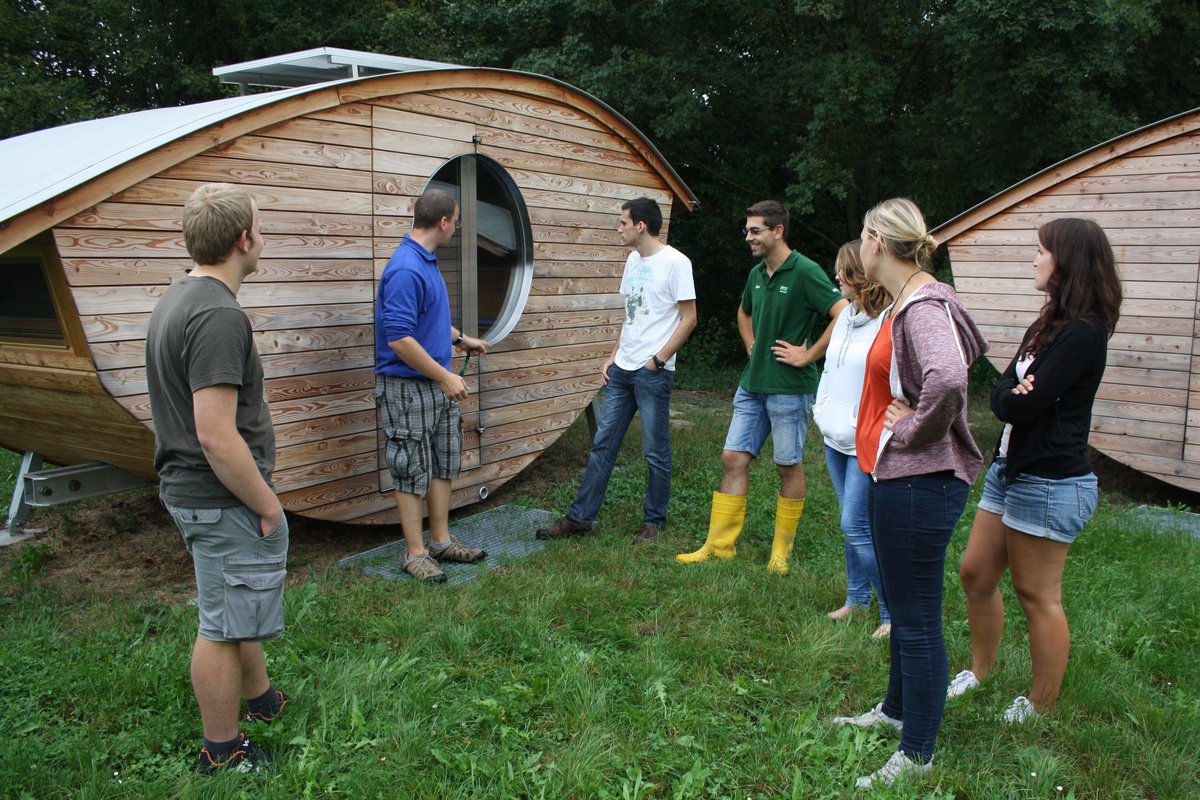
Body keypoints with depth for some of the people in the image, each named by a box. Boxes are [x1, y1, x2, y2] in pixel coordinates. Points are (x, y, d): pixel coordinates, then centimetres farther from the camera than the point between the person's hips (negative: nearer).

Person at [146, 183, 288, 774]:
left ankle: (259, 698, 44)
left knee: (240, 608, 25)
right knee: (225, 625, 5)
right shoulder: (219, 316, -25)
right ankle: (222, 750, 22)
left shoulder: (177, 298, 9)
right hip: (223, 500, -10)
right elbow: (216, 436, -28)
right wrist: (267, 504, -16)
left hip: (188, 486, 10)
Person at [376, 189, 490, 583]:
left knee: (444, 463, 16)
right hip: (408, 387, -10)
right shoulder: (406, 270, -23)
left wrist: (461, 339, 30)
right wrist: (445, 377, -22)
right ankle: (416, 554, 14)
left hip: (437, 385, 10)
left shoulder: (427, 262, 9)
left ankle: (441, 541, 28)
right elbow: (399, 339, -27)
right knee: (413, 471, 2)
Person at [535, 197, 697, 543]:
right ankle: (580, 516, 15)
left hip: (654, 373, -7)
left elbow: (688, 319, -11)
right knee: (602, 445, 9)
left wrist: (657, 360, -13)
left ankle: (654, 520, 19)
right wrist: (612, 357, 13)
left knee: (655, 451, 4)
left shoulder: (675, 263, -10)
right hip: (621, 370, 8)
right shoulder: (633, 261, 14)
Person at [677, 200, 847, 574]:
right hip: (752, 384, 7)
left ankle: (782, 551, 19)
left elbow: (845, 314, -23)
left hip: (789, 387, -7)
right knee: (733, 459, 6)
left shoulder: (805, 272, -13)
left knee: (789, 467, 6)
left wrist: (809, 356, -17)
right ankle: (720, 544, 15)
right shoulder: (757, 273, 10)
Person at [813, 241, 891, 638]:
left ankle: (894, 612, 7)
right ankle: (857, 597, 32)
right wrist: (822, 410, 15)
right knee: (852, 523, 17)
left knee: (856, 527, -7)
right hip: (837, 439, 8)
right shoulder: (846, 316, 9)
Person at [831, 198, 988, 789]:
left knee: (917, 620, 3)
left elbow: (948, 379, -40)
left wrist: (913, 432, -22)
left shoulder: (924, 307, -20)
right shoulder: (903, 303, 10)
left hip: (919, 482, -10)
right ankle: (896, 710, 43)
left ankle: (916, 754, 19)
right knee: (901, 608, 24)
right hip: (894, 476, 10)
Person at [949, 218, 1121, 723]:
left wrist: (1014, 395, -3)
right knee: (976, 574, 15)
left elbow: (1022, 406, -23)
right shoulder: (1049, 324, 12)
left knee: (1038, 596, 3)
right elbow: (1001, 397, 5)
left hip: (1049, 484, -9)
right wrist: (1016, 392, -15)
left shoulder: (1083, 332, -18)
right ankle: (980, 673, 33)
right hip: (1010, 471, 10)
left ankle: (1042, 707, 19)